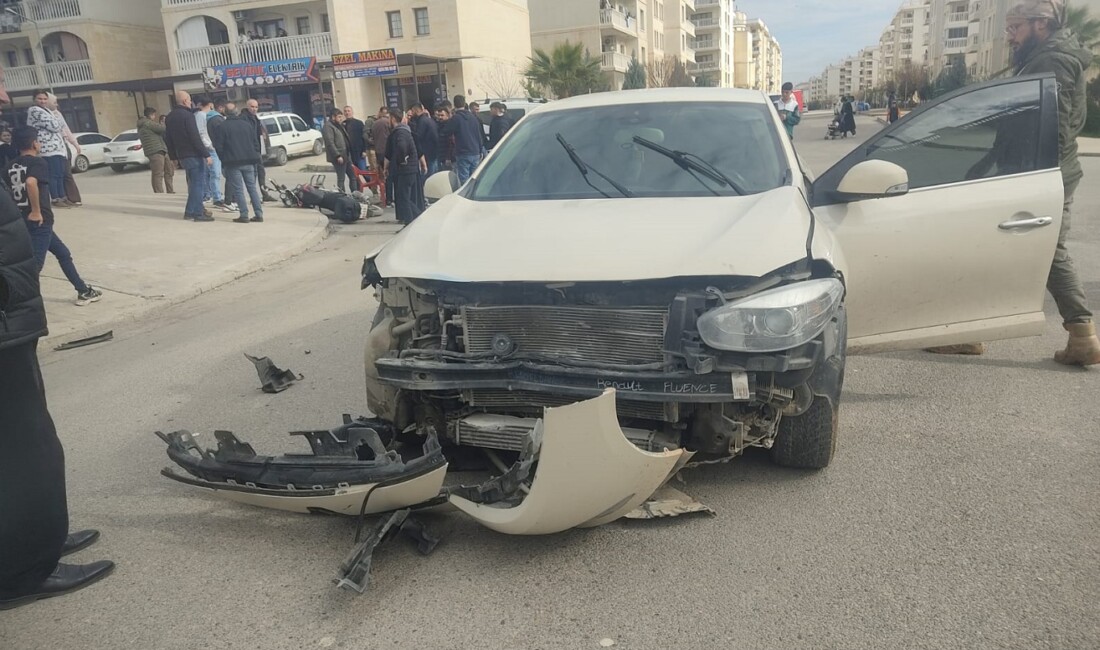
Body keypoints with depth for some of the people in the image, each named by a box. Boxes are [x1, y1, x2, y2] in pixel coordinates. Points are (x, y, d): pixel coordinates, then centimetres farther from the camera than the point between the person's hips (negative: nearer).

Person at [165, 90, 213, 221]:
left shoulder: (169, 117, 14)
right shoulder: (187, 115, -14)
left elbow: (168, 139, 19)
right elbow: (195, 138, -20)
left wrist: (173, 156, 25)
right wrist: (206, 154, -18)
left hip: (182, 156, 9)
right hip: (194, 155, -9)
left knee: (193, 183, 18)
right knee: (198, 183, -5)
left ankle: (191, 210, 19)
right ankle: (197, 213, -6)